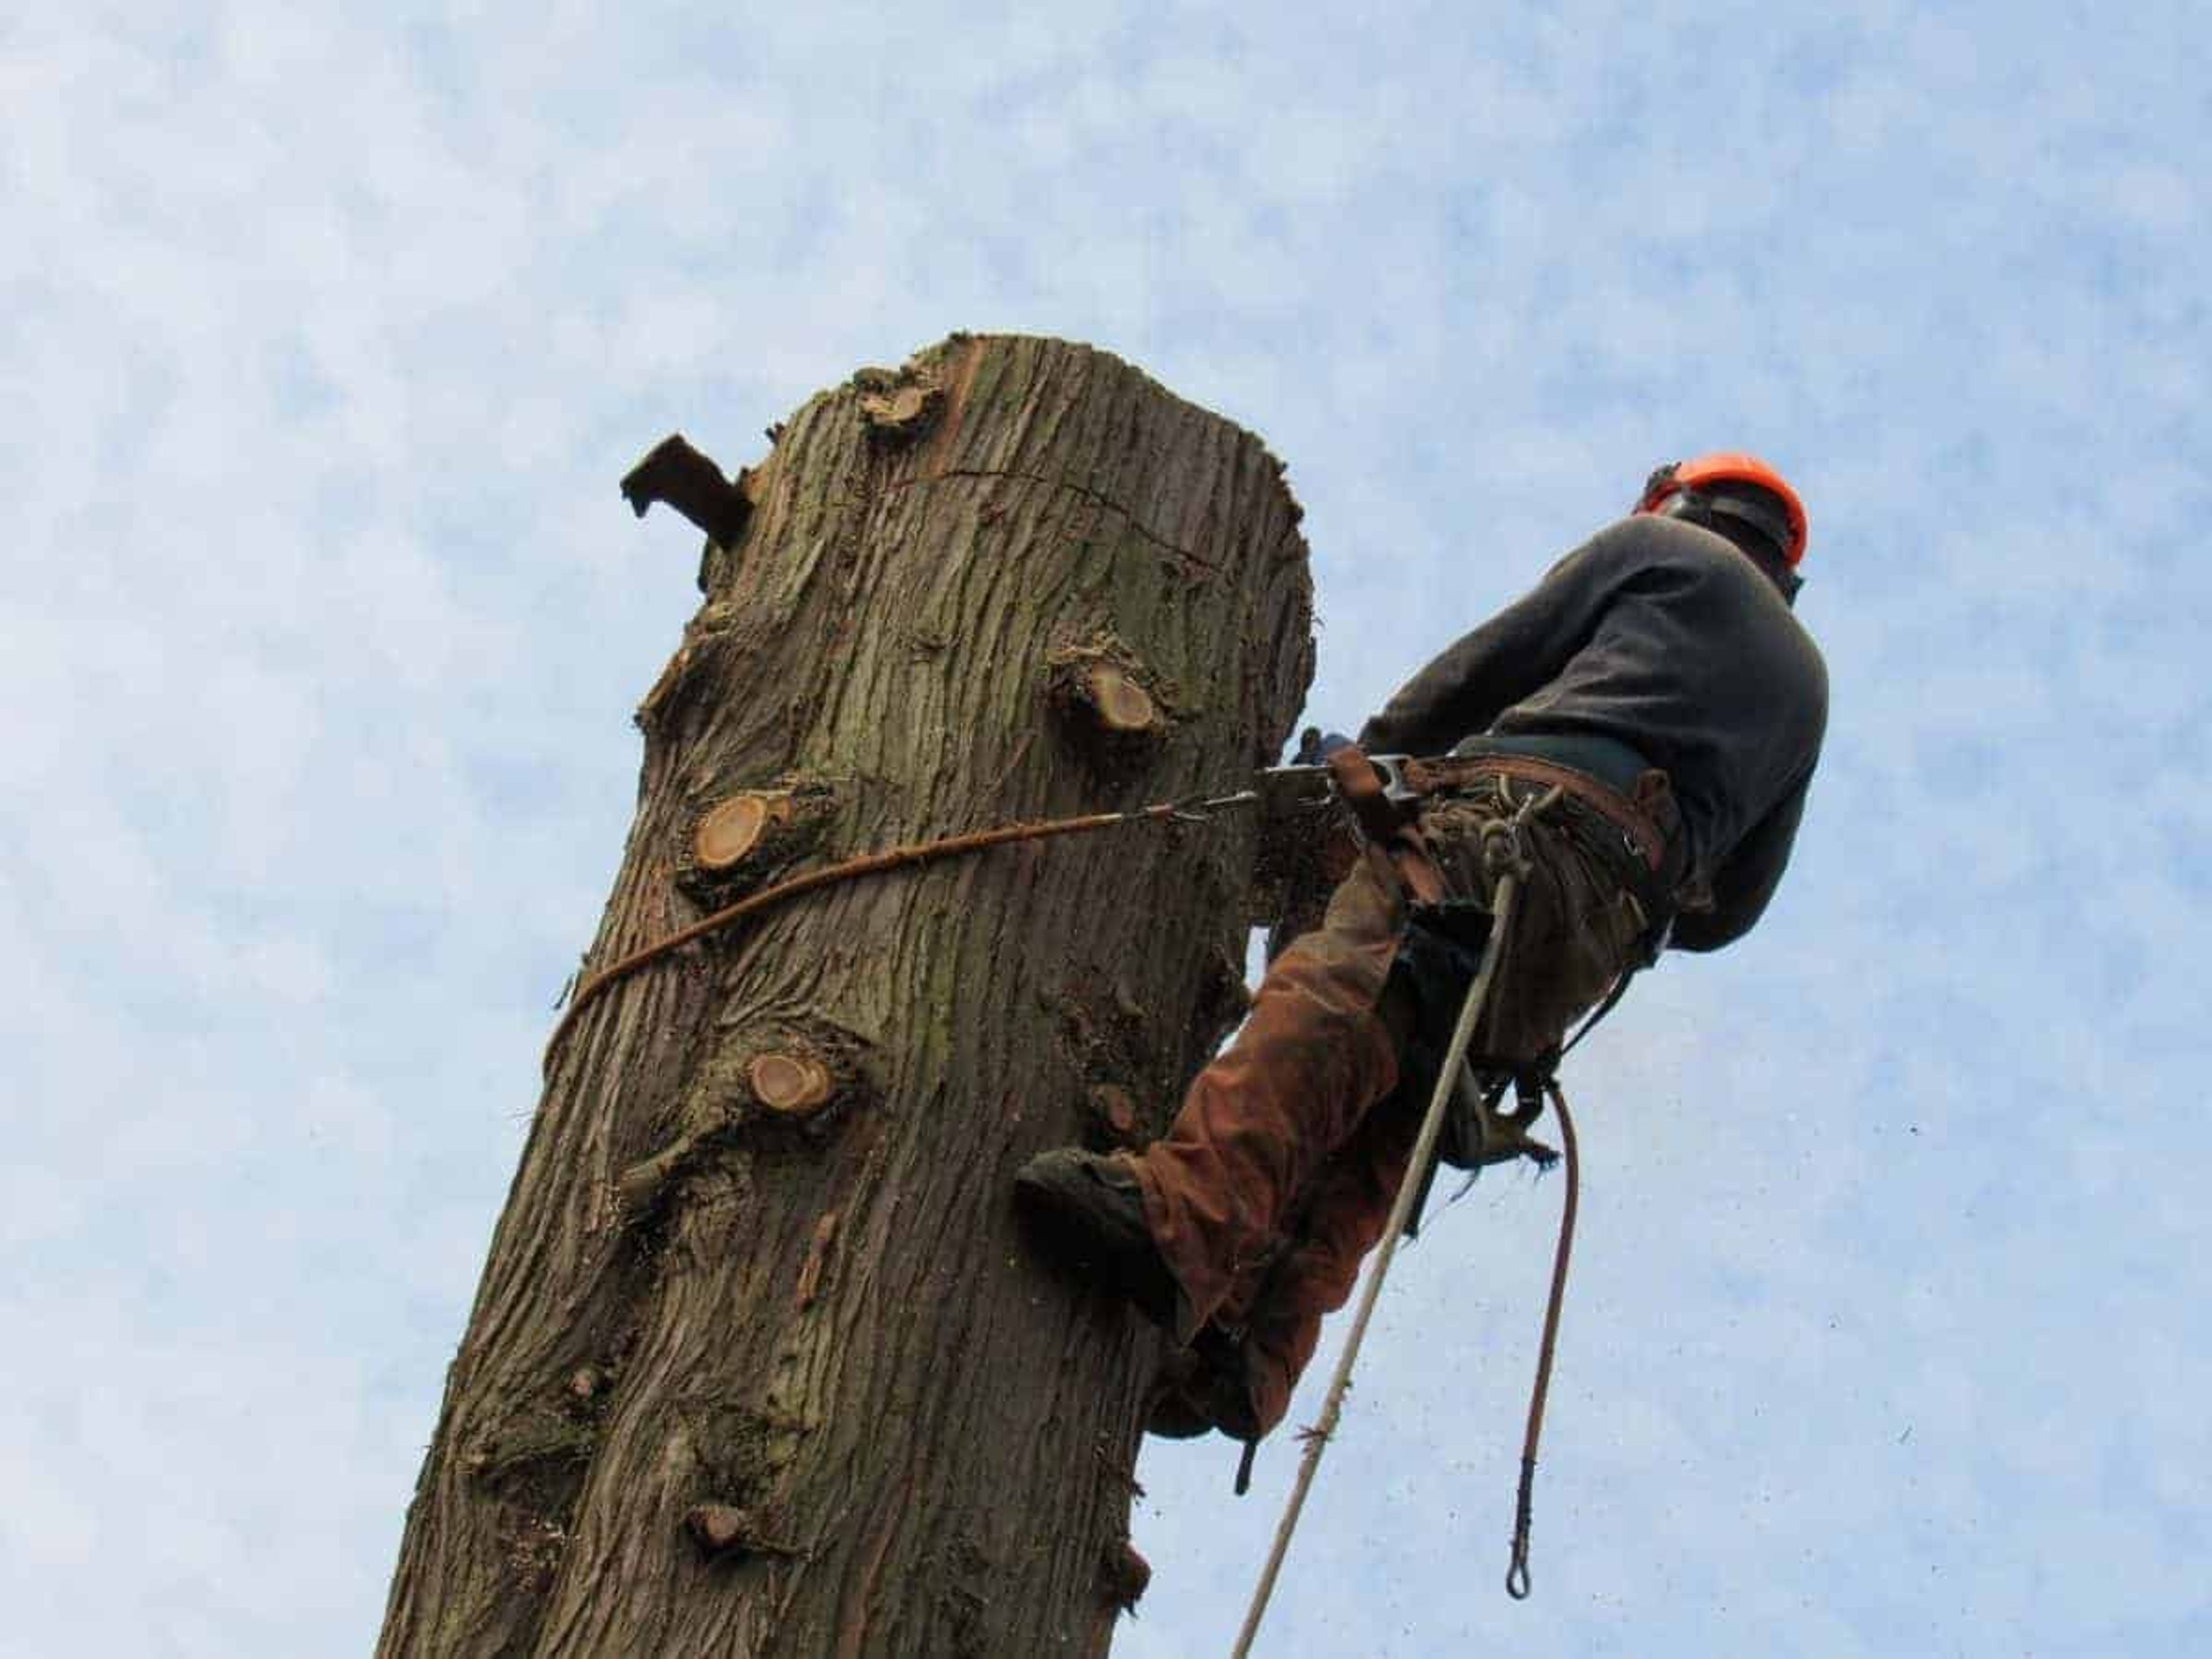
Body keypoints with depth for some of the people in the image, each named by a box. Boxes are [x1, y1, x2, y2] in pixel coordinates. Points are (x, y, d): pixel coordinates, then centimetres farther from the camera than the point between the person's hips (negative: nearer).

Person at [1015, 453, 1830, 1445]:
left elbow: (1484, 667, 15)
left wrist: (1359, 767, 22)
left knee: (1336, 991, -28)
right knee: (1380, 1134, -3)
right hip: (1612, 925, 6)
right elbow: (1730, 908, 35)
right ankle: (1244, 1356, -22)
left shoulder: (1661, 546, 23)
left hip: (1526, 809, -6)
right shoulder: (1806, 680, 39)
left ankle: (1177, 1219, -53)